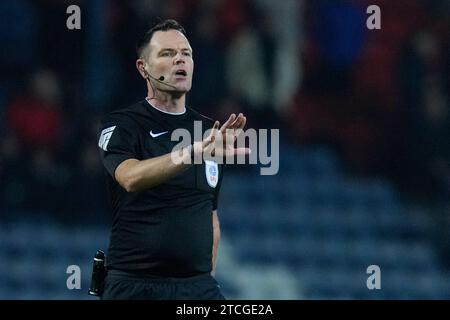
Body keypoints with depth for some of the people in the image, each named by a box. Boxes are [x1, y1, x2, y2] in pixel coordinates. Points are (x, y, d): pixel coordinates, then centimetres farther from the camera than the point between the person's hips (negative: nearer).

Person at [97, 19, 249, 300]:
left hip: (199, 286, 4)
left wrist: (208, 275, 13)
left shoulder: (210, 130, 13)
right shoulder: (121, 126, -4)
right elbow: (130, 177, -26)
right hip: (133, 285, -4)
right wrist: (194, 152, -40)